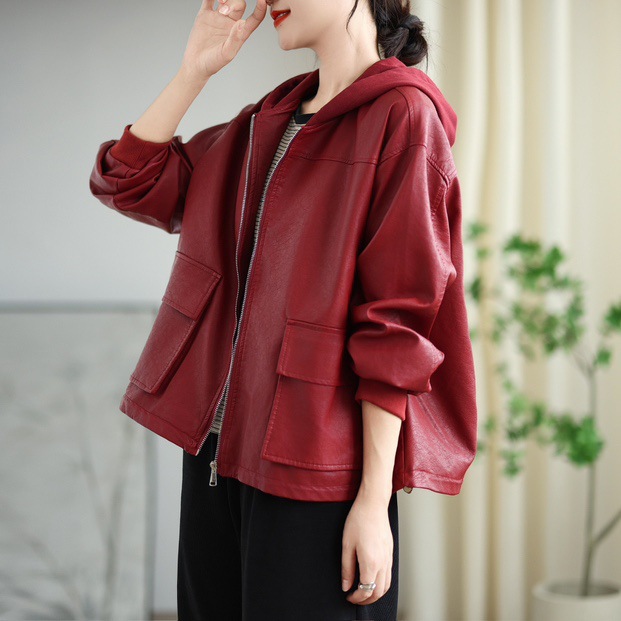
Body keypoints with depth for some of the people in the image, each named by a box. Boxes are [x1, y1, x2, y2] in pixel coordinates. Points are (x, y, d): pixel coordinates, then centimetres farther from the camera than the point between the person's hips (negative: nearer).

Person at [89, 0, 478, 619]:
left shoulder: (401, 115, -10)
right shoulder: (269, 120, 14)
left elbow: (397, 328, -15)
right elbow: (130, 181, 15)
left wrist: (374, 500, -17)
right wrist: (195, 69, 6)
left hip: (314, 476, -7)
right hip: (216, 449, 7)